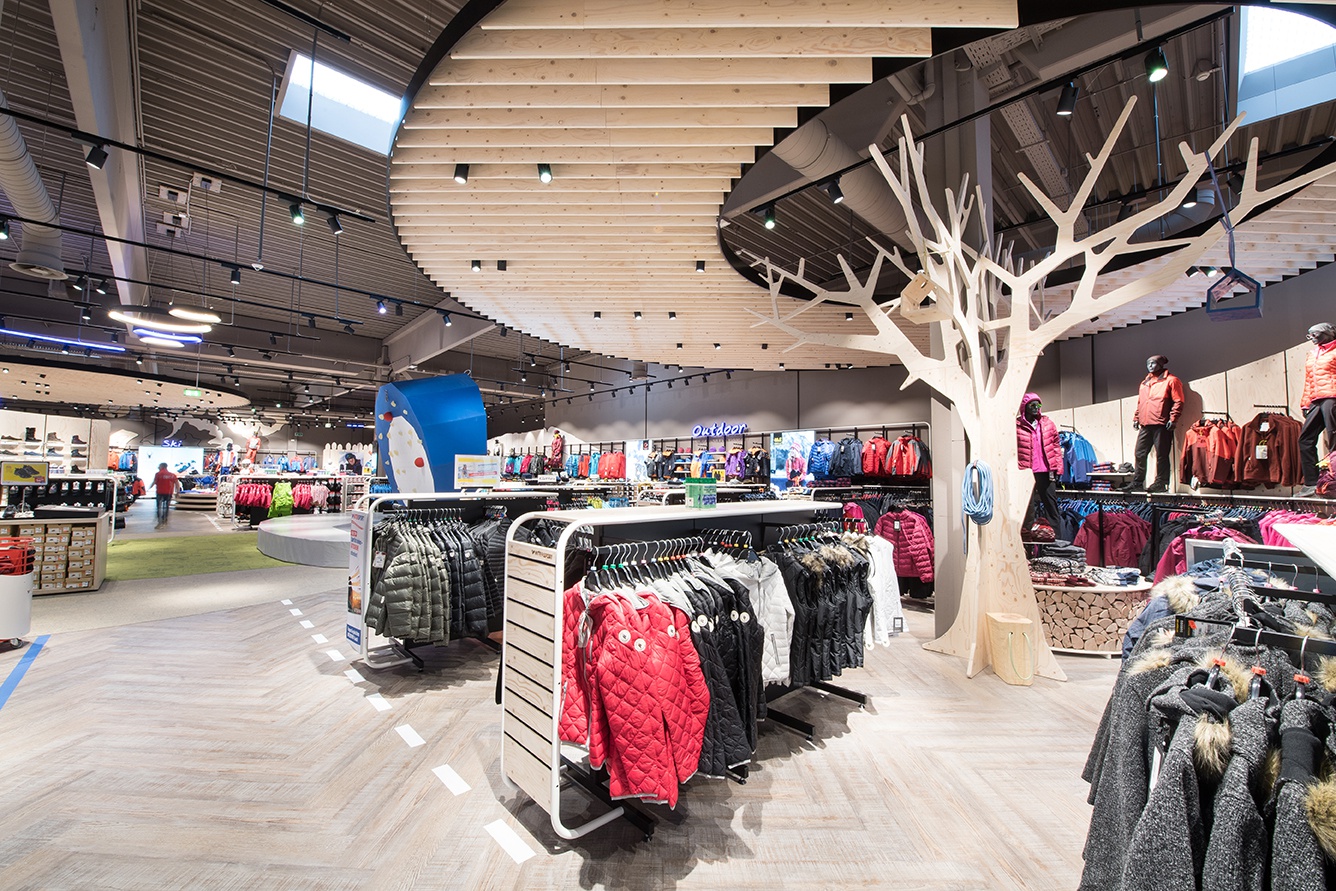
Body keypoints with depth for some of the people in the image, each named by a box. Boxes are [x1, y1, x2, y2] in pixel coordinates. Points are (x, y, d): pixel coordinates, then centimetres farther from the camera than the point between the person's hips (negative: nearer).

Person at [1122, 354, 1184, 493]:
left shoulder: (1171, 381, 2)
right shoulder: (1144, 383, 22)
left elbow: (1178, 402, -5)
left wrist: (1172, 419, -13)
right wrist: (1136, 418, 16)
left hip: (1161, 425, -6)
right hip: (1145, 425, 6)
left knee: (1161, 455, -2)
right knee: (1139, 454, 5)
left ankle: (1161, 483, 3)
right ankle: (1137, 482, 9)